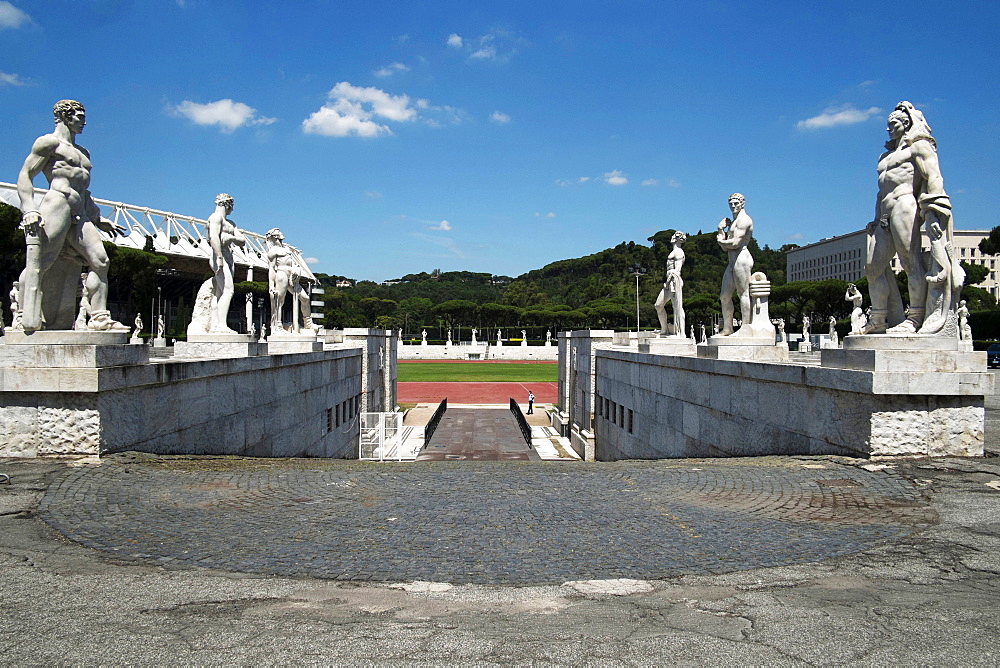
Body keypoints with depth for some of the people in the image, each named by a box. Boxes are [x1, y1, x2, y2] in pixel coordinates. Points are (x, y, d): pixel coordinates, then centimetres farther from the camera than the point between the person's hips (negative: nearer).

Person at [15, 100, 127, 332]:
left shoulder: (83, 153, 30)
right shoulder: (49, 142, 6)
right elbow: (25, 175, -2)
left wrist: (97, 220, 28)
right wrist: (29, 210, -15)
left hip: (80, 216, 8)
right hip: (56, 206, -8)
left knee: (100, 261, -6)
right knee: (38, 264, -12)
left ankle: (99, 317, -10)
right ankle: (27, 319, -17)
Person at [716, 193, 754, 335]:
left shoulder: (744, 220, -5)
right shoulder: (732, 222, 25)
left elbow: (735, 243, -17)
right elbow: (725, 248, 18)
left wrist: (720, 241, 2)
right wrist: (721, 230, 7)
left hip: (741, 258, -10)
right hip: (733, 262, 10)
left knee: (743, 294, -11)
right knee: (725, 296, 7)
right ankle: (727, 328, 11)